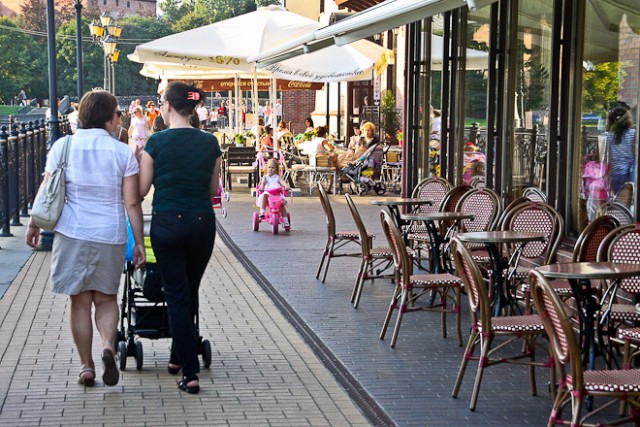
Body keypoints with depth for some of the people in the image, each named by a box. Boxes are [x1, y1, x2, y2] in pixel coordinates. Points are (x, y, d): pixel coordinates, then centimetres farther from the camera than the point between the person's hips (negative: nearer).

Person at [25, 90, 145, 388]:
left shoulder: (63, 146, 0)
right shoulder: (122, 153, -1)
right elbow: (132, 202, -3)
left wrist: (34, 225, 15)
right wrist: (139, 242, 2)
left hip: (72, 233, 0)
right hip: (110, 235, 0)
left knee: (80, 301, 9)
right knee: (106, 298, 14)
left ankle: (86, 366, 11)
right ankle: (108, 345, -11)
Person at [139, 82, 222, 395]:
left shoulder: (156, 142, -8)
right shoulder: (210, 143, 0)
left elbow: (142, 190, -2)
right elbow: (213, 190, 9)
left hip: (167, 223, -3)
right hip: (202, 222, 3)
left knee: (177, 295, 3)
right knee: (190, 292, 19)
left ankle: (190, 372, -3)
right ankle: (178, 357, 33)